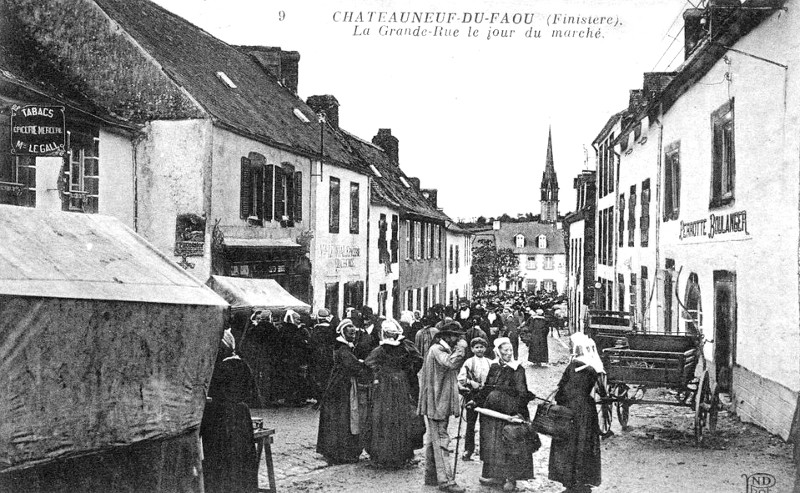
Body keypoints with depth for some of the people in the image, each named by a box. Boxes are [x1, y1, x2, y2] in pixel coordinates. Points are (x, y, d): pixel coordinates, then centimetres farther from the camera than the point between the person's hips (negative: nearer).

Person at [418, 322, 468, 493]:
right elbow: (451, 363, -32)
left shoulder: (443, 350, 18)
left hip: (441, 402, 11)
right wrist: (461, 347, -20)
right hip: (436, 403, -11)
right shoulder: (437, 349, -14)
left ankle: (431, 476, 23)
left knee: (434, 441, 15)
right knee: (441, 441, -10)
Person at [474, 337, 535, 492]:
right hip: (492, 412, 6)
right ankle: (497, 475, 22)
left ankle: (511, 479, 7)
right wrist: (476, 402, 14)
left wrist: (518, 411, -22)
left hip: (510, 412, -5)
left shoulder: (517, 369, -9)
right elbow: (486, 388, 16)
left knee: (510, 446, -2)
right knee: (493, 446, 11)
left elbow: (522, 393, -13)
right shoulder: (494, 368, 7)